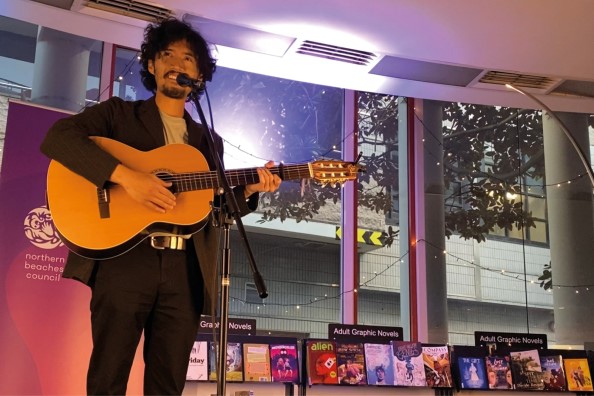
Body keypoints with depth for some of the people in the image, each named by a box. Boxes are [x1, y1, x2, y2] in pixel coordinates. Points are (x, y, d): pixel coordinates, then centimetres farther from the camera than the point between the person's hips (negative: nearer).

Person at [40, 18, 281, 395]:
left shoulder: (209, 142, 20)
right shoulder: (119, 113, 8)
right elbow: (57, 137, -10)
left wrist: (247, 189, -1)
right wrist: (126, 175, -20)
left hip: (185, 269, 4)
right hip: (124, 258, -4)